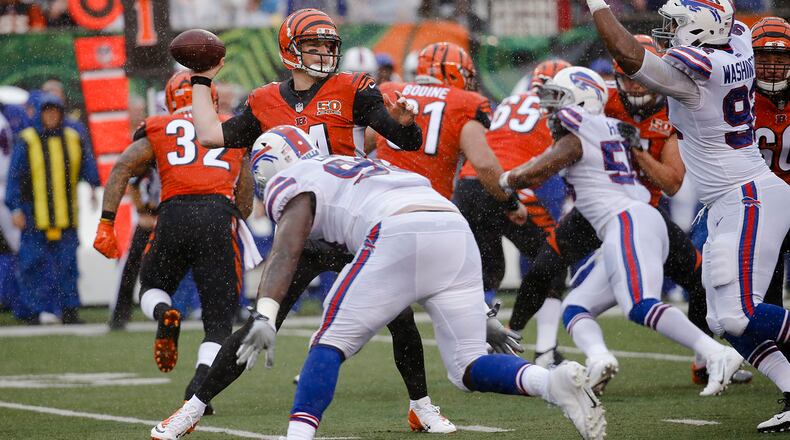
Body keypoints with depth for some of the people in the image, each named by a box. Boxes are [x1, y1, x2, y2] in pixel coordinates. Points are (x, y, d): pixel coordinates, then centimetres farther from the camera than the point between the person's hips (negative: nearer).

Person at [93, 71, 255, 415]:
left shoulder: (158, 130, 22)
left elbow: (121, 169, 5)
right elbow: (245, 206, 25)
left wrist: (106, 224, 2)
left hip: (174, 215, 0)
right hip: (220, 215, 0)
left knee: (152, 289, 27)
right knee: (219, 320, 7)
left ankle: (164, 315, -8)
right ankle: (201, 382, -19)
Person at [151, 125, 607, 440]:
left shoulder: (293, 180, 18)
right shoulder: (365, 166, 40)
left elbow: (287, 251, -1)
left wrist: (264, 316, -12)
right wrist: (480, 313, 45)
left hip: (399, 234, -6)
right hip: (458, 231, 6)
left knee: (331, 343, 6)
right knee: (469, 367, 10)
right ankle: (553, 382, -16)